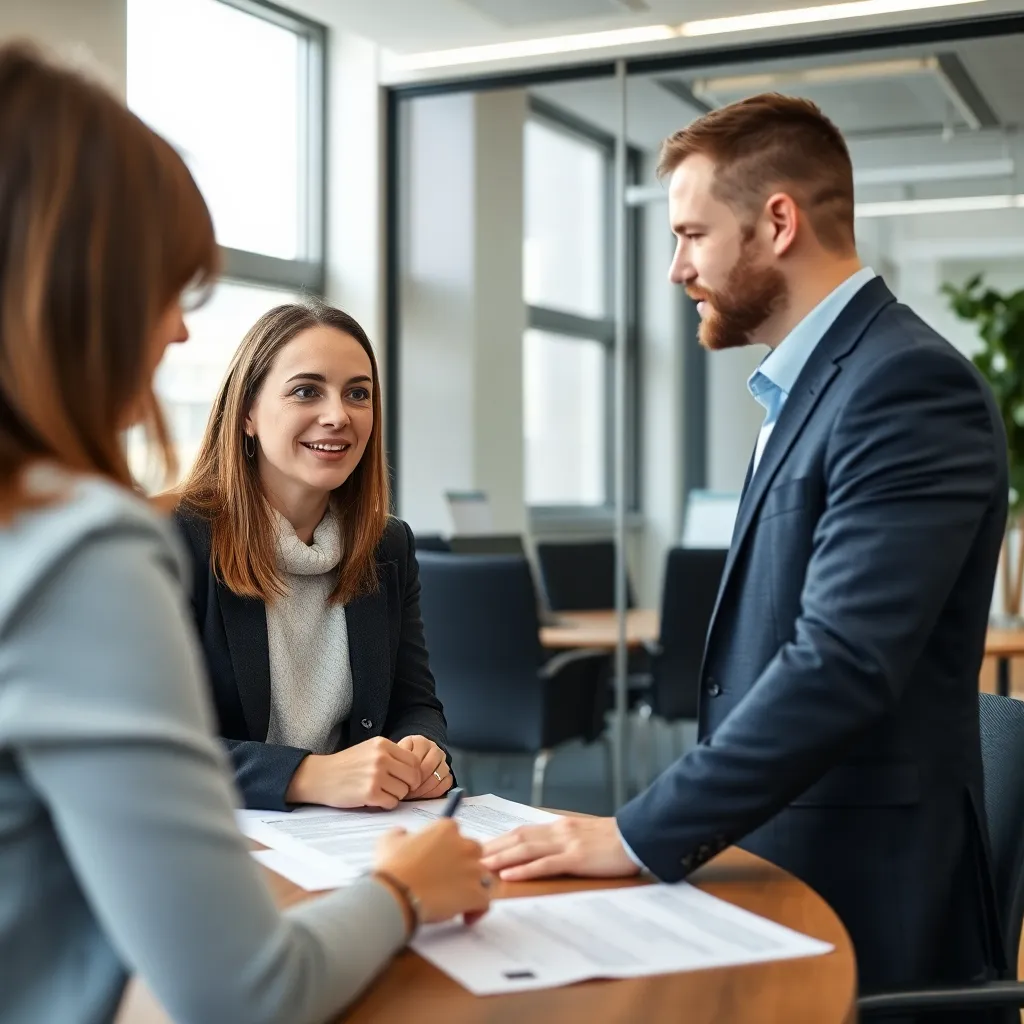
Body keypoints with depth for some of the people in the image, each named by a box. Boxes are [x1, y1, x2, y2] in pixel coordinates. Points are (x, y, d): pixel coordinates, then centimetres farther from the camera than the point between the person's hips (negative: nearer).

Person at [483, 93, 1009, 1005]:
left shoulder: (909, 384, -17)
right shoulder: (813, 383, 13)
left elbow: (842, 664, -27)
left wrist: (640, 836, -24)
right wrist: (659, 827, 11)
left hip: (857, 891, -8)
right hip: (776, 860, 9)